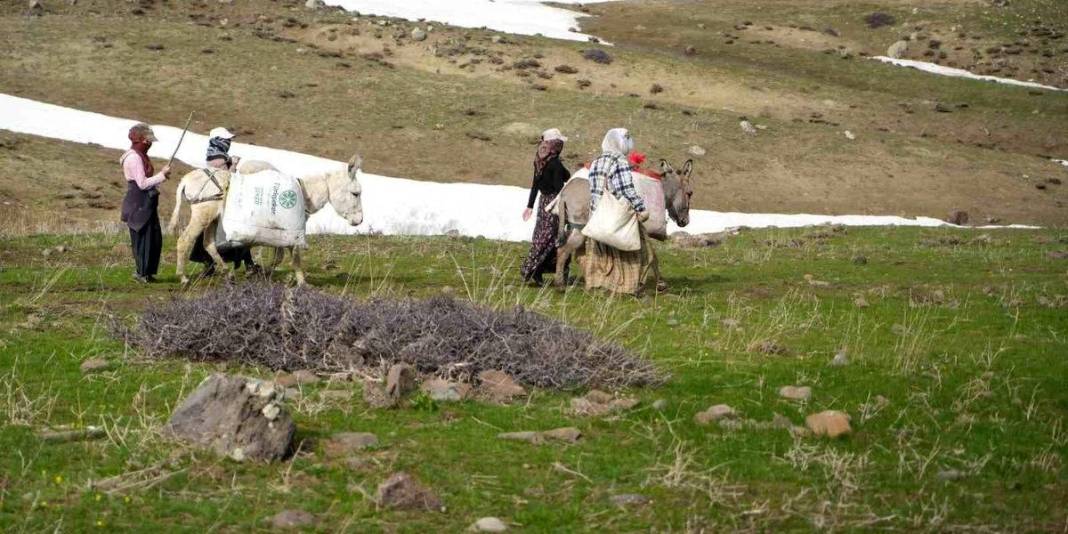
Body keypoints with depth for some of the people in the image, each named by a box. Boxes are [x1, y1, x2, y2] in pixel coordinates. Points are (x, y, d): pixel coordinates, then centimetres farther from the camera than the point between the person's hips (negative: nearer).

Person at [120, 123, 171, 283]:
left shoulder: (141, 156, 15)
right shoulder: (134, 158, -17)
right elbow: (142, 184, -21)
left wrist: (162, 176, 7)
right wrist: (162, 175, -16)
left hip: (147, 204, 10)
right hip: (138, 205, -10)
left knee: (155, 238, 12)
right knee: (143, 238, -3)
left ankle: (148, 272, 20)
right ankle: (142, 273, 6)